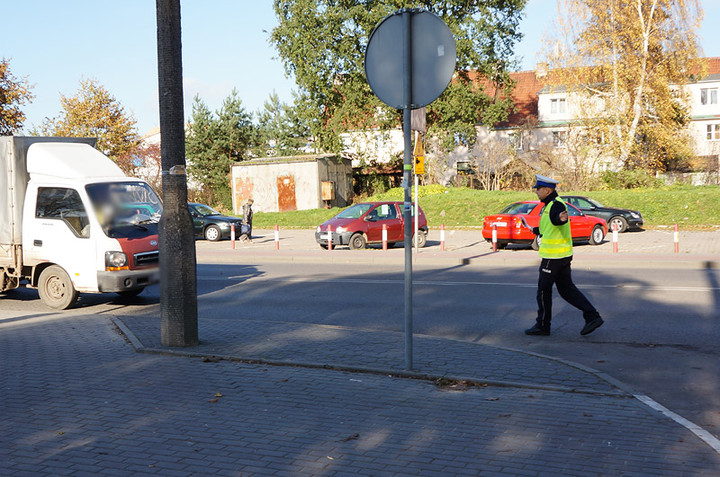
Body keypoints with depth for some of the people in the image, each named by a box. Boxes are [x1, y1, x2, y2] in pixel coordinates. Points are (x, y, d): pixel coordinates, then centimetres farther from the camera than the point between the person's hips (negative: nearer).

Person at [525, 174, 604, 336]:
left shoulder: (556, 204, -17)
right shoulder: (550, 204, 14)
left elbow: (556, 219, -42)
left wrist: (561, 218, -65)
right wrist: (537, 230, 48)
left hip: (553, 256, -10)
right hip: (563, 255, 10)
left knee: (543, 290, 1)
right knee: (566, 288, 12)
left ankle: (542, 326, 11)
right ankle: (592, 316, 8)